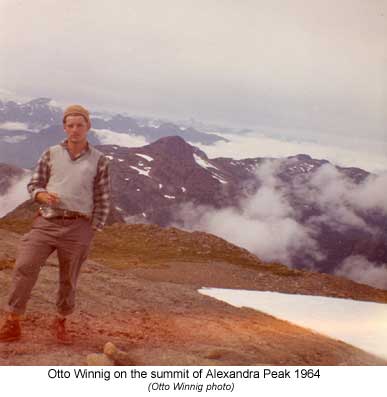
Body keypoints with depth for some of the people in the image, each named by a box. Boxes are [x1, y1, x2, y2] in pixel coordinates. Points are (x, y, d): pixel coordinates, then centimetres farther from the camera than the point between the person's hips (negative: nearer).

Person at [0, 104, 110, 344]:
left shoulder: (99, 161, 2)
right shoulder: (51, 154, 7)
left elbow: (103, 201, 4)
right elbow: (34, 185, 11)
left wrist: (92, 235, 0)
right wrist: (44, 196, -12)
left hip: (77, 227, -1)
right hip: (46, 223, 1)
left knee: (68, 280, 8)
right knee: (24, 269, -9)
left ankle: (61, 322, 30)